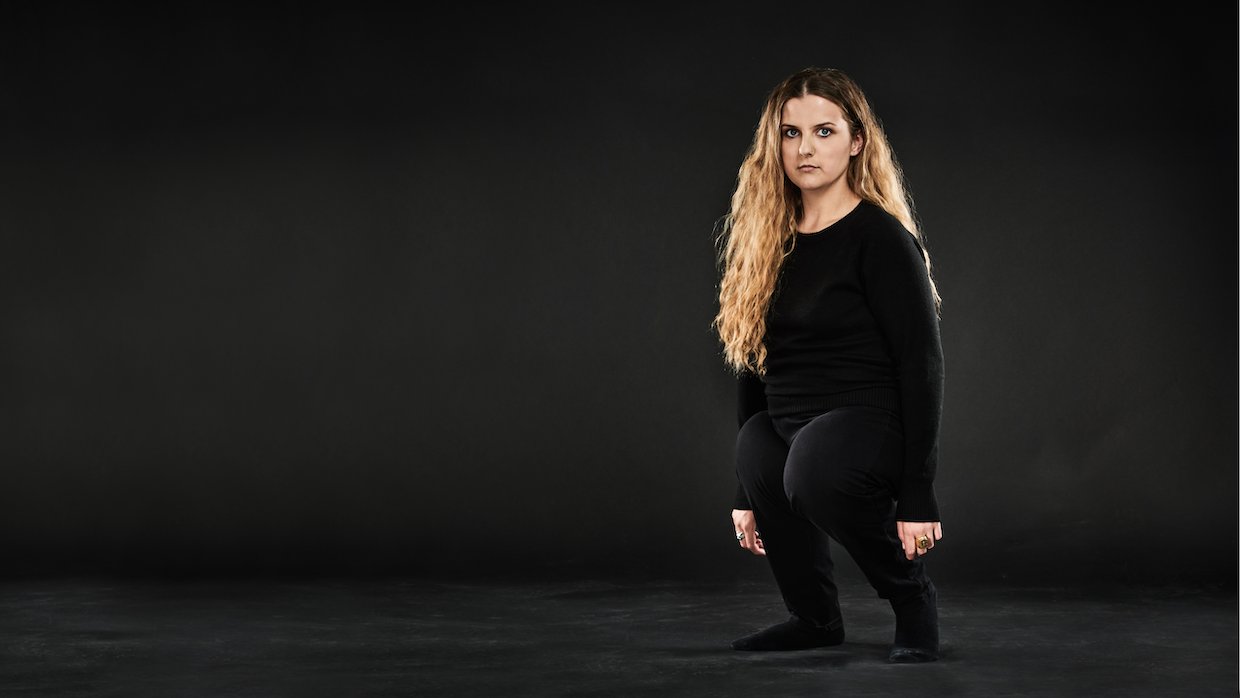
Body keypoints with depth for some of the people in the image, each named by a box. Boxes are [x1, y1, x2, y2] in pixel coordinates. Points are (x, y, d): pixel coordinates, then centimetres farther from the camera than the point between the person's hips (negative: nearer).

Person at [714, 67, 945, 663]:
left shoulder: (881, 237, -9)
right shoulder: (768, 241, 12)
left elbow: (922, 363, -13)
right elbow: (755, 363, 17)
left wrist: (917, 494, -19)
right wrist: (746, 492, 17)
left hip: (871, 420, -7)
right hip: (789, 429, 7)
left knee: (815, 463, -36)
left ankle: (914, 601, -10)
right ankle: (815, 617, 0)